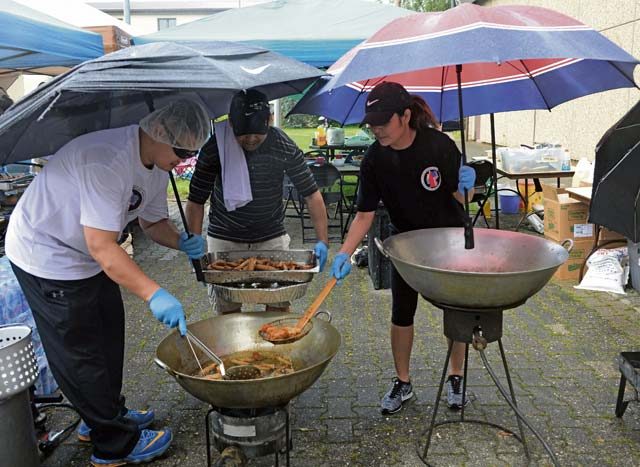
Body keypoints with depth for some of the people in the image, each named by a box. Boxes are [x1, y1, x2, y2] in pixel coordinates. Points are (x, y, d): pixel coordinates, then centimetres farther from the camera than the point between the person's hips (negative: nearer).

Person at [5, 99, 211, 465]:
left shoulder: (157, 165, -4)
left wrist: (181, 241, -14)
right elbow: (102, 247, -36)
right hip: (47, 254, -9)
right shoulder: (107, 160, -34)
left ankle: (104, 416, 37)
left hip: (84, 255, 9)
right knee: (81, 352, 1)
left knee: (108, 335, 17)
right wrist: (154, 294, -39)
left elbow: (154, 221, 8)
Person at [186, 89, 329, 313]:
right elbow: (196, 201, -10)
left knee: (279, 307, 3)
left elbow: (311, 194, -8)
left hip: (272, 237, 1)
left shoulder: (284, 147, -14)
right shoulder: (215, 147, -16)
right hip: (224, 239, 0)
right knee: (227, 310, 6)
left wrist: (323, 241, -15)